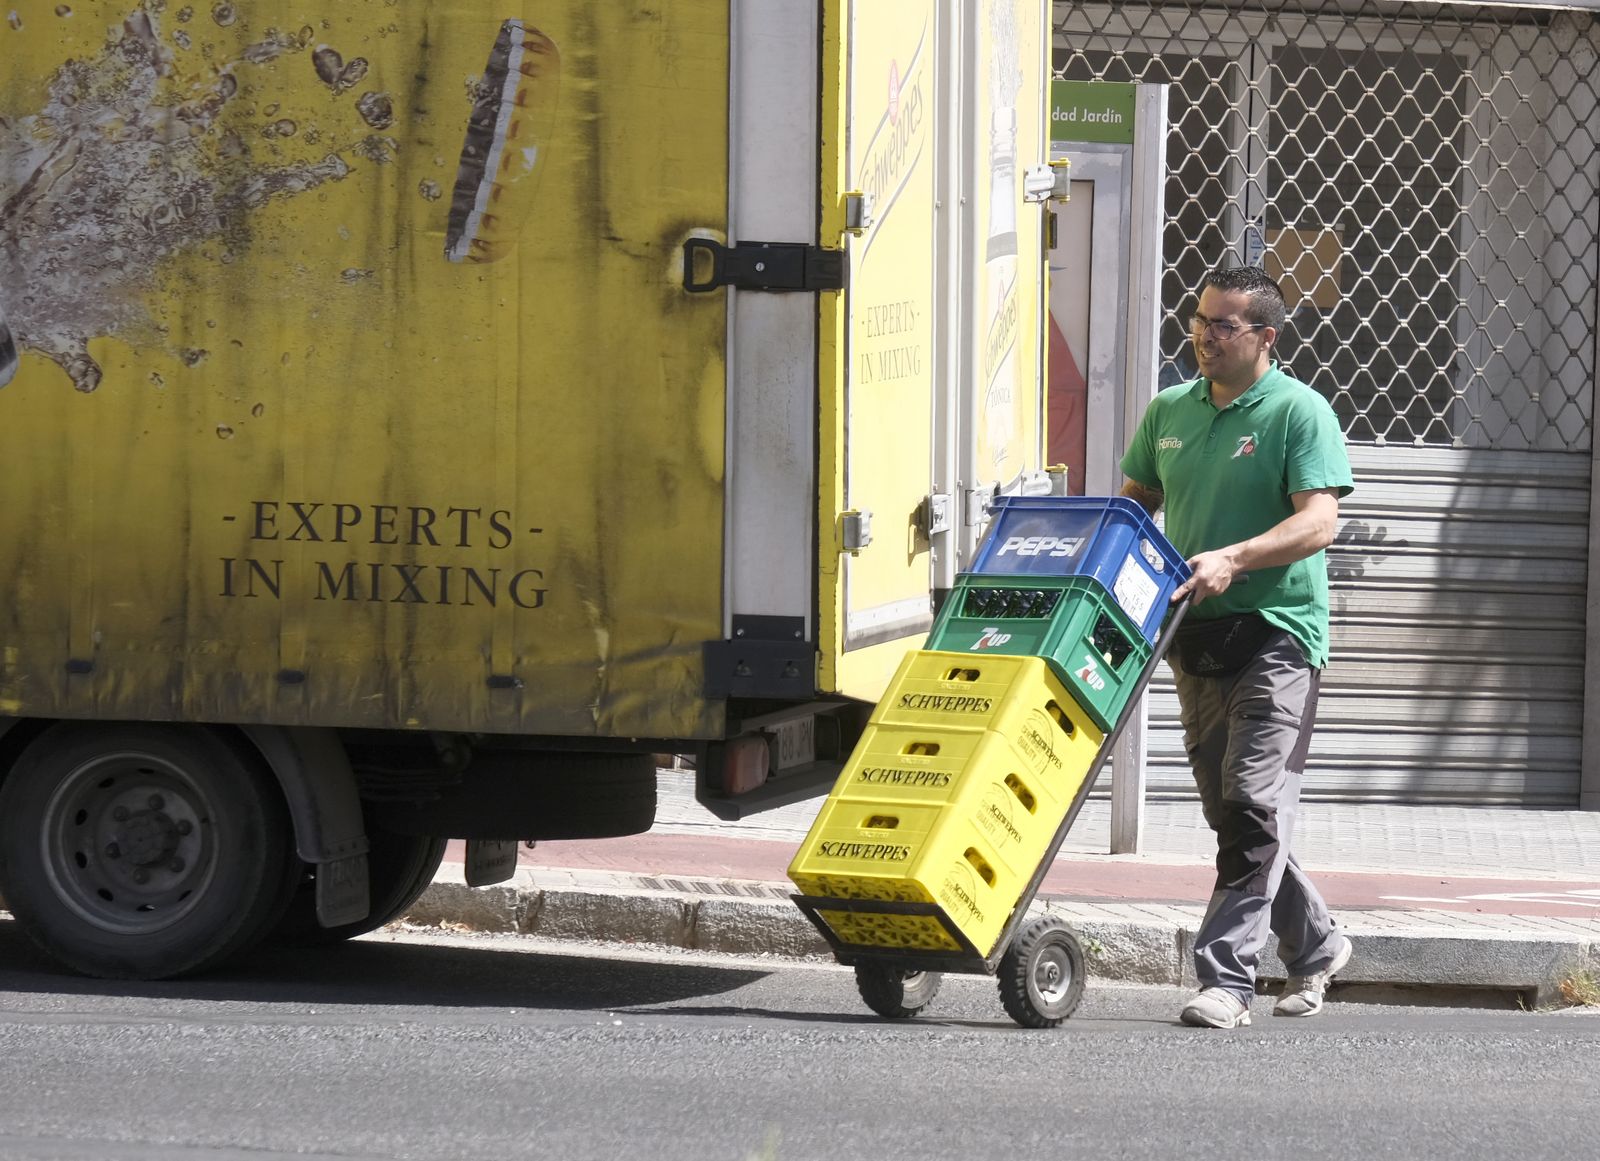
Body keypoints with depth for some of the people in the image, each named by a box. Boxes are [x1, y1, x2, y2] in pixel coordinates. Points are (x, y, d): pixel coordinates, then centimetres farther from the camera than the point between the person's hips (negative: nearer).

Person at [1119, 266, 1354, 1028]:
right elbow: (1135, 501, 22)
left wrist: (1233, 558, -28)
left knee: (1255, 806, -13)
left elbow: (1318, 522, -16)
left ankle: (1226, 977, -15)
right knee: (1227, 813, 11)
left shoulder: (1299, 413, -7)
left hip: (1276, 629, -7)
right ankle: (1313, 945, 28)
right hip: (1197, 635, 7)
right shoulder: (1170, 411, 13)